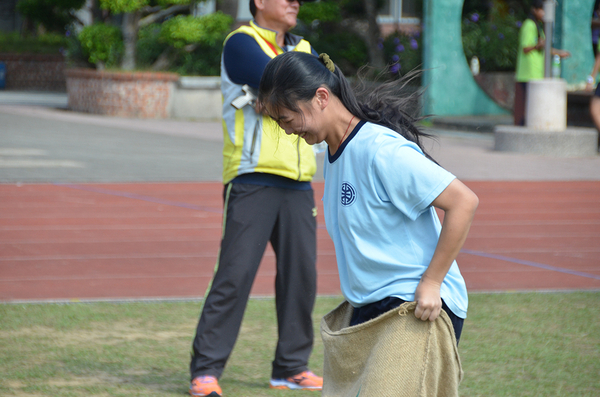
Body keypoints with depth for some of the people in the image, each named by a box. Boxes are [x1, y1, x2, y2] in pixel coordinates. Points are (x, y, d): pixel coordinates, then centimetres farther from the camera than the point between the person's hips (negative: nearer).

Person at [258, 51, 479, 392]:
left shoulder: (382, 150, -18)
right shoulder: (335, 153, 11)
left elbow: (464, 202, -20)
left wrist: (431, 283, -19)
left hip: (418, 310, -9)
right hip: (368, 311, 9)